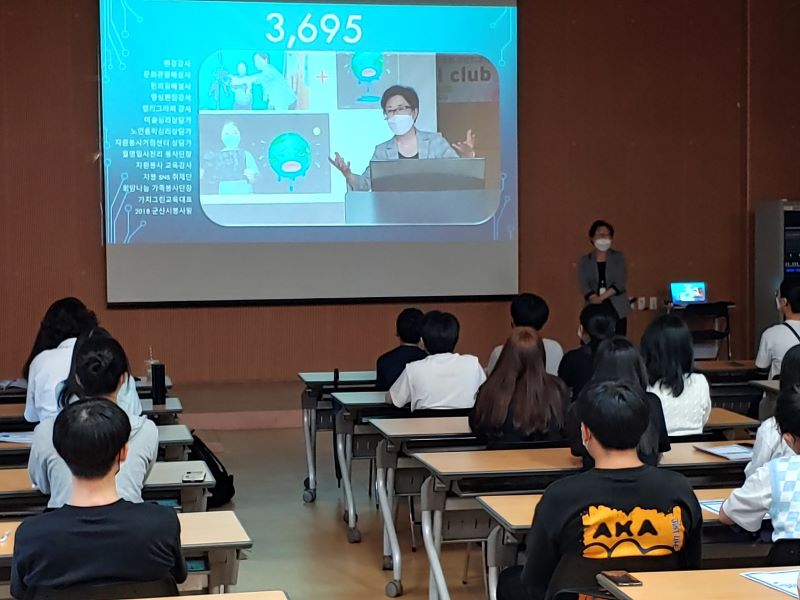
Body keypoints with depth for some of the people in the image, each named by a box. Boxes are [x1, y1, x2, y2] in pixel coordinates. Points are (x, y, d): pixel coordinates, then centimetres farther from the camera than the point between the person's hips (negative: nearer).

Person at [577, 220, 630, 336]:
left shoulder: (619, 257, 7)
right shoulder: (584, 261, 9)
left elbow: (620, 283, -4)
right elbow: (583, 285, -3)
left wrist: (601, 297, -17)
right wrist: (594, 298, -23)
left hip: (617, 309, 0)